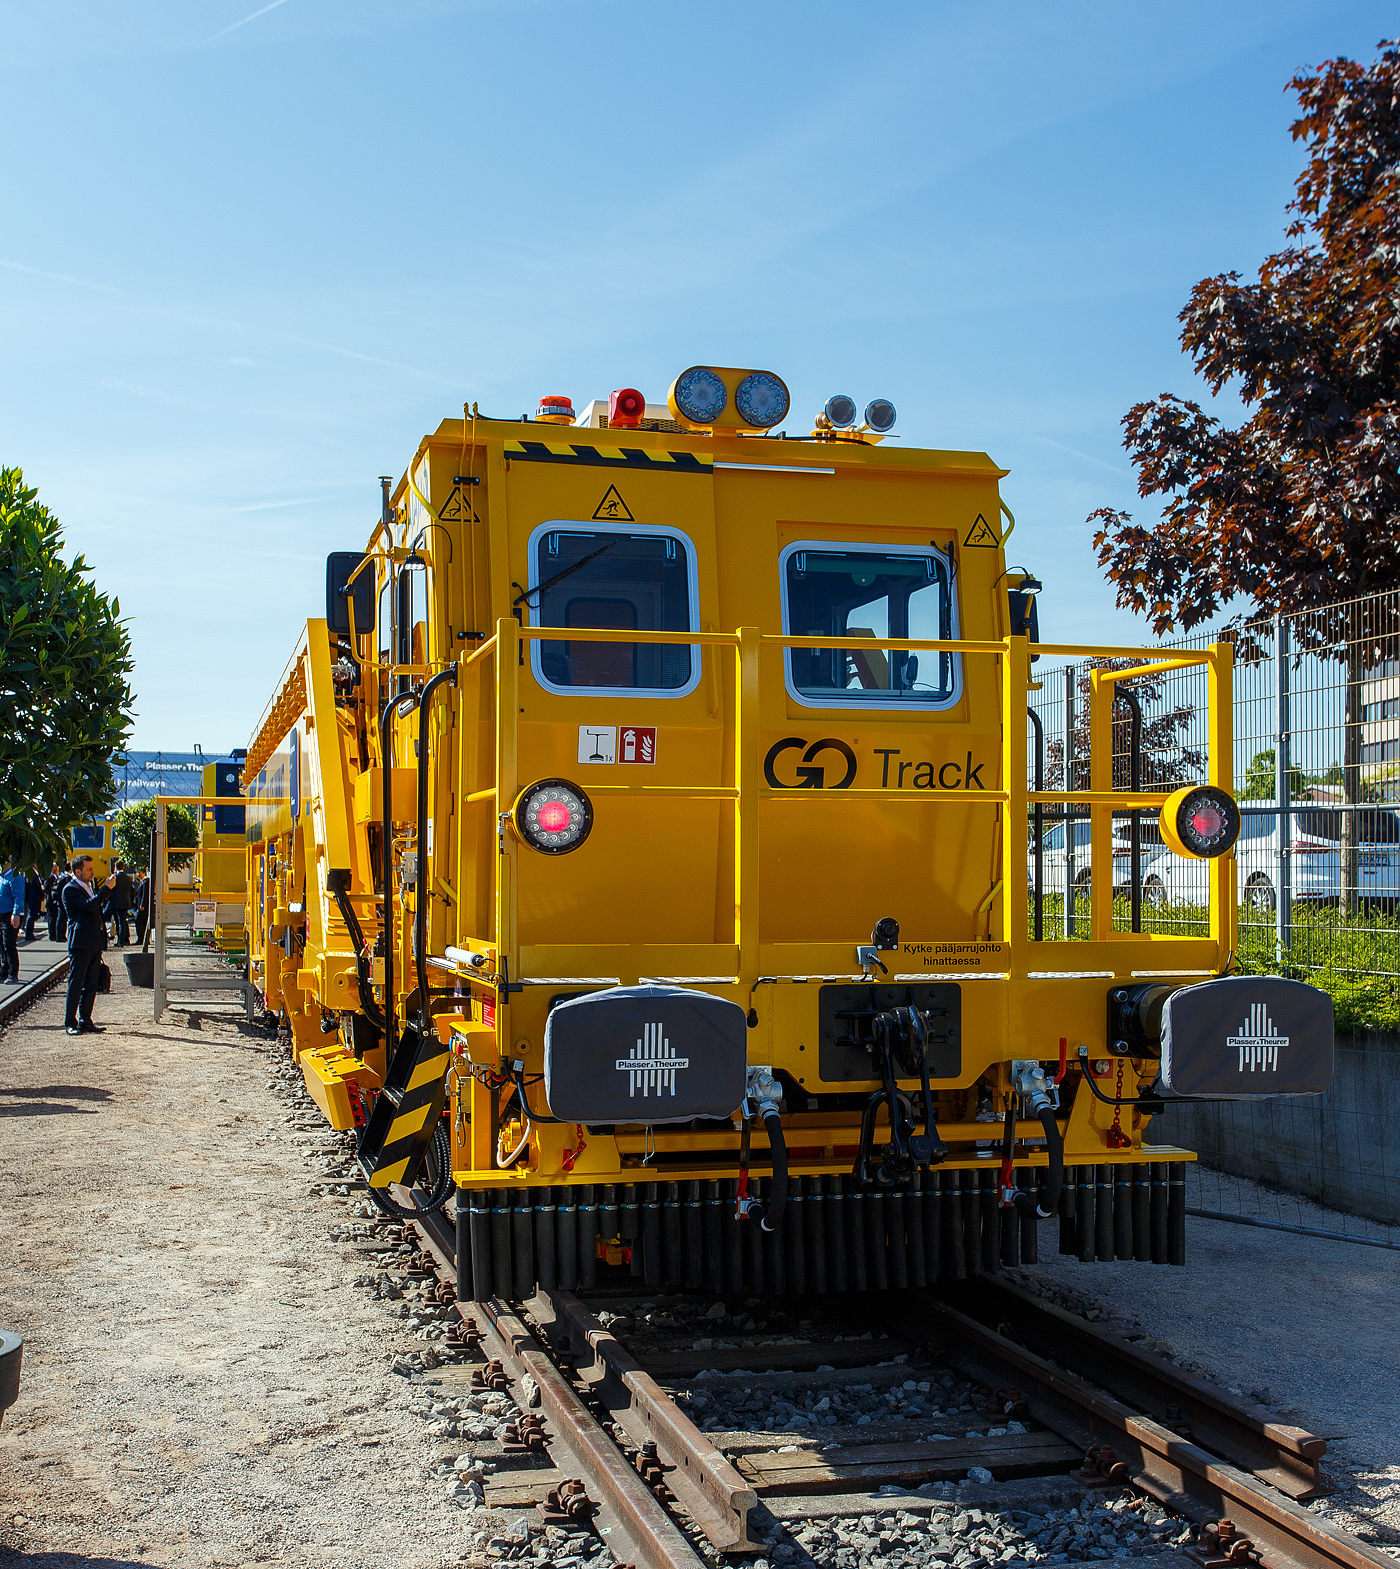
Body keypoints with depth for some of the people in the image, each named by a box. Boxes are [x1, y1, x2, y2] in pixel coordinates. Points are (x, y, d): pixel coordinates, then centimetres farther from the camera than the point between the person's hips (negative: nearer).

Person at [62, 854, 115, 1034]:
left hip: (95, 944, 8)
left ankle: (85, 1021, 14)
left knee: (91, 985, 9)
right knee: (76, 984, -4)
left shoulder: (90, 888, 20)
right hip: (80, 944, -8)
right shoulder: (70, 889, -8)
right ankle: (70, 1023, 1)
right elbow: (89, 905, -22)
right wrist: (107, 888, -18)